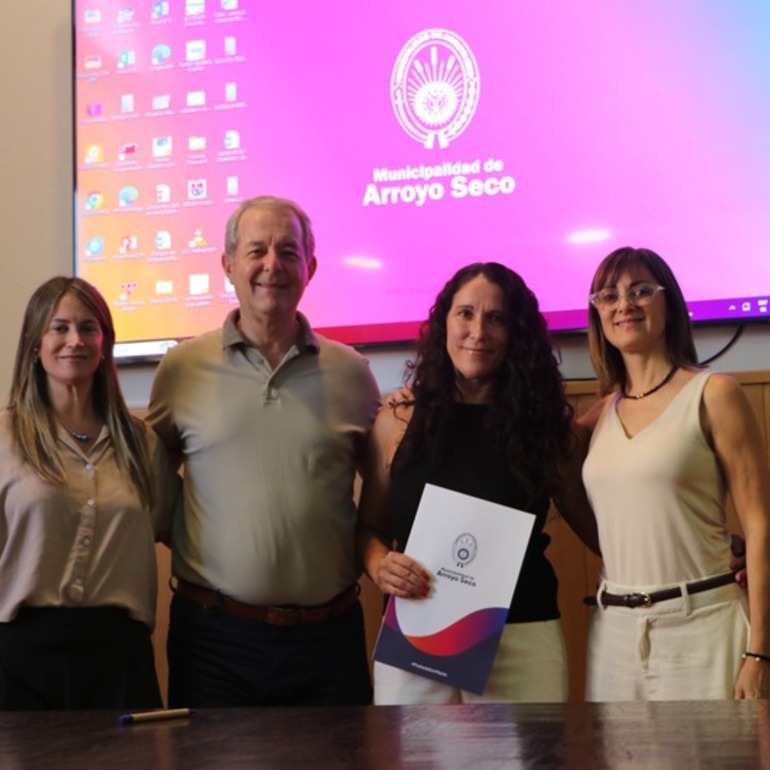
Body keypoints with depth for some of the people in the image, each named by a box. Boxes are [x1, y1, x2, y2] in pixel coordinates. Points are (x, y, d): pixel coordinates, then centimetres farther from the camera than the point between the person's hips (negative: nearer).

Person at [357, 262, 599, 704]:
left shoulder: (547, 424, 1)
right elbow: (369, 528, 10)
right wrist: (379, 565, -9)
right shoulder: (398, 420, 2)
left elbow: (596, 527, 3)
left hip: (524, 640, 0)